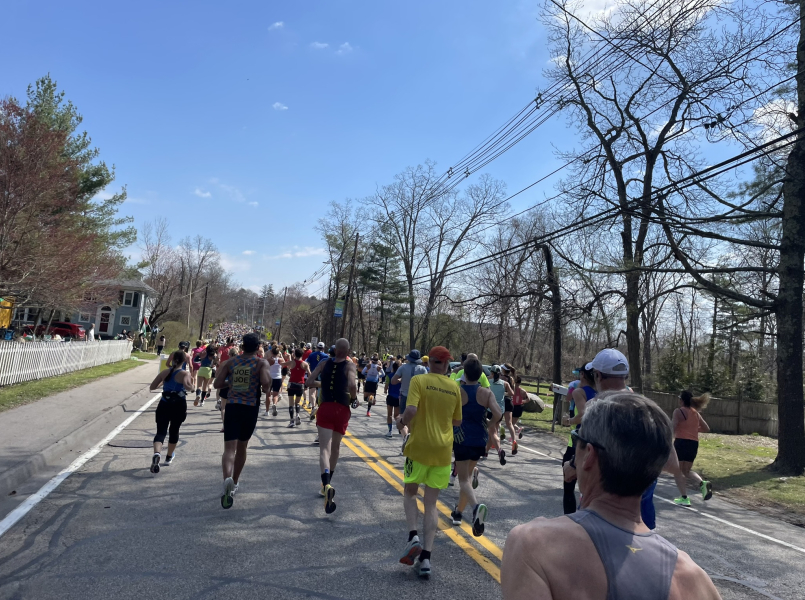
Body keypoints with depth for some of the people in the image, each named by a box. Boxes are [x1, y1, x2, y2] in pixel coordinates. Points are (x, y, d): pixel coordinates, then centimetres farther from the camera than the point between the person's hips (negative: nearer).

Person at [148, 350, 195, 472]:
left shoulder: (164, 372, 4)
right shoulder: (185, 374, -6)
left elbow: (152, 387, 7)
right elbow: (189, 388, -24)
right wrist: (191, 383, -3)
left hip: (164, 404, 1)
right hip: (179, 406, -1)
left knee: (161, 431, -2)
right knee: (174, 431, 18)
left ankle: (157, 454, -31)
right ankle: (169, 457, 33)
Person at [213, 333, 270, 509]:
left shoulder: (230, 362, 8)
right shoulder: (261, 363, -1)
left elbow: (217, 384, 4)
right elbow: (265, 382, -17)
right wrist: (266, 390, 6)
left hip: (232, 407, 1)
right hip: (251, 408, 0)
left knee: (229, 448, -6)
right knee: (242, 447, 18)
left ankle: (228, 479, -33)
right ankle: (234, 483, 31)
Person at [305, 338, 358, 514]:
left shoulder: (324, 363, 2)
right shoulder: (349, 365, -7)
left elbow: (308, 382, -3)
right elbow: (352, 385, -23)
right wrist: (354, 398, -4)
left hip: (325, 408, 1)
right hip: (342, 410, 0)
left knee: (325, 448, -7)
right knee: (336, 446, 20)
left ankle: (327, 485, -29)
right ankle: (328, 481, 34)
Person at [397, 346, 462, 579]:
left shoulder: (419, 380, -8)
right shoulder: (454, 387, 3)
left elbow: (411, 410, -21)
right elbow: (457, 422, 11)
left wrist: (402, 420, -1)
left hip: (419, 446, -3)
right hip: (443, 449, 3)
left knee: (410, 493, 18)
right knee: (431, 503, 10)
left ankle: (413, 536, -2)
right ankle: (425, 557, 6)